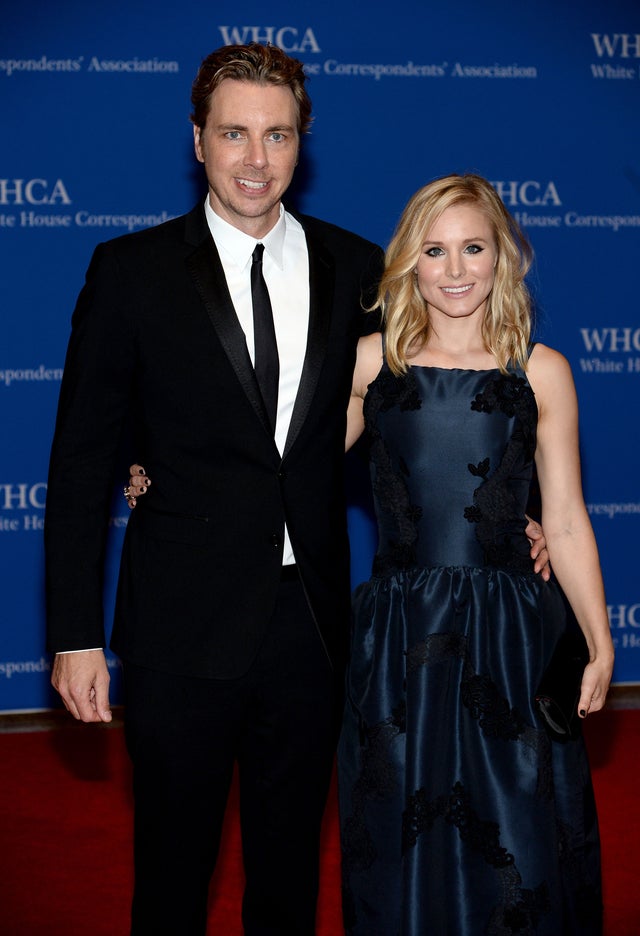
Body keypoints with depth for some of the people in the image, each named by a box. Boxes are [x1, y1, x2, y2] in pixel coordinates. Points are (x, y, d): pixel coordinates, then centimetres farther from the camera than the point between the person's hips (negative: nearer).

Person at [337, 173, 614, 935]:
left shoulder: (539, 371, 2)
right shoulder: (371, 361, 4)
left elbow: (565, 522, 4)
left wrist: (599, 643, 1)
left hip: (508, 635, -1)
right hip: (397, 634, 1)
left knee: (516, 839, 3)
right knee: (399, 839, 10)